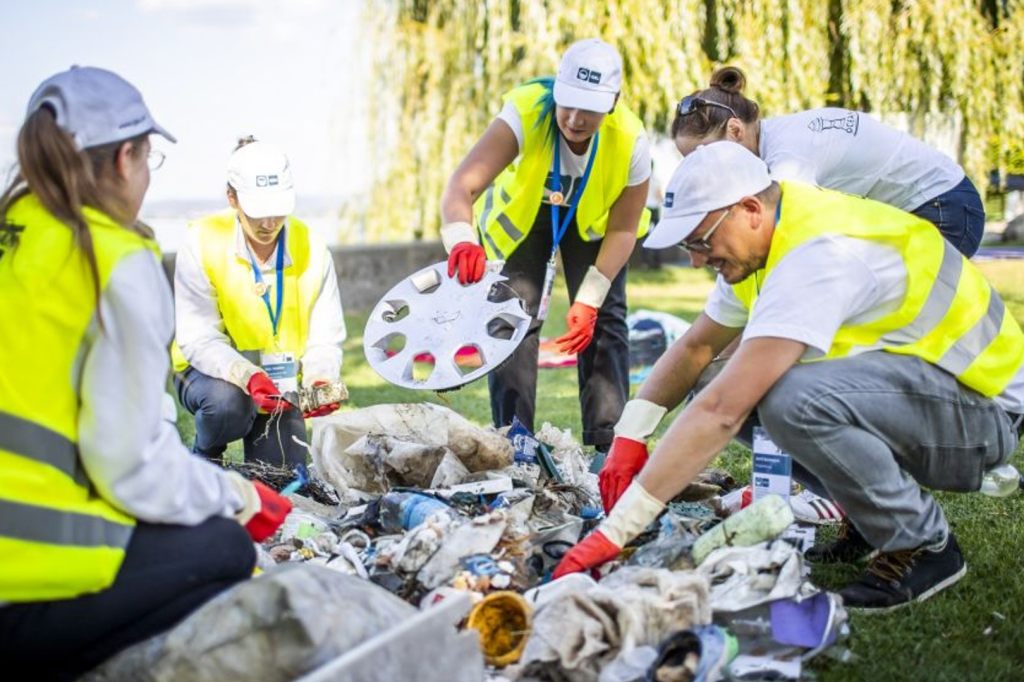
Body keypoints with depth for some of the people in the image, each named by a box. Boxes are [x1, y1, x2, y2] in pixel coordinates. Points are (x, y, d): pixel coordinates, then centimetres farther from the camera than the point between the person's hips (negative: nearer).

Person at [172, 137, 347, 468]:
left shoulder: (311, 249, -11)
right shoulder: (203, 242, -18)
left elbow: (324, 339, -10)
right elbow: (198, 340, -22)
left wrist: (321, 380, -33)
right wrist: (248, 376, -40)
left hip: (281, 384, 3)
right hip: (212, 371, -2)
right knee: (227, 401, -36)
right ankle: (203, 462, -3)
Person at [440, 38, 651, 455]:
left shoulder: (630, 141, -32)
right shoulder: (525, 114, -39)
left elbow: (623, 229, -18)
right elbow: (462, 185, -50)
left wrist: (589, 300, -23)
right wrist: (462, 239, -71)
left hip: (592, 219, 1)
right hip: (521, 212, -1)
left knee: (604, 322, -5)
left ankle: (606, 444, 3)